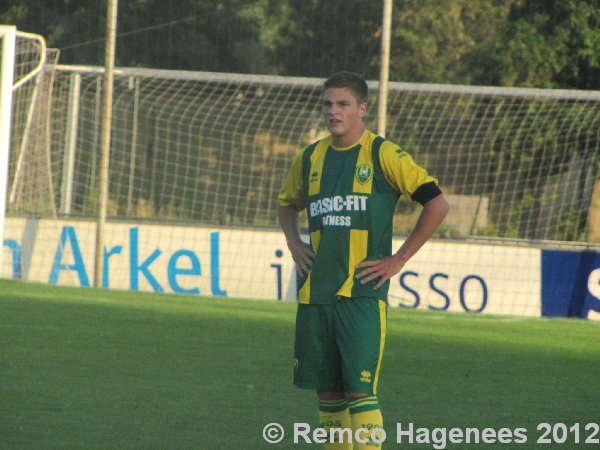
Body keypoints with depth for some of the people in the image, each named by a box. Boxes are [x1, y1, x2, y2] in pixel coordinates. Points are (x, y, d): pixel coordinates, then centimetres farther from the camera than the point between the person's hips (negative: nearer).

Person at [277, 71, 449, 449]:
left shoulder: (384, 155, -5)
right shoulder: (310, 158, 11)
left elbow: (437, 204, -5)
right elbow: (288, 204, 31)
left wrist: (400, 259, -7)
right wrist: (295, 245, 12)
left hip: (362, 294, -5)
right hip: (314, 291, 5)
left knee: (359, 389, -12)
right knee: (326, 390, 8)